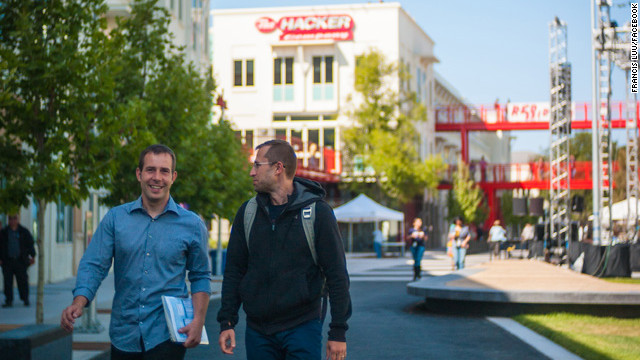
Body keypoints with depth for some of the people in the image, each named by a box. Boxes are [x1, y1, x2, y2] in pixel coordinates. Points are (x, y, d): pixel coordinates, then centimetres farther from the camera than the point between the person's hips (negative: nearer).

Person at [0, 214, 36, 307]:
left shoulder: (24, 232, 7)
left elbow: (30, 244, 9)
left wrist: (32, 256, 2)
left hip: (21, 261, -1)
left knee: (23, 280, 0)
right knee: (8, 281, -1)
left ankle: (25, 299, 12)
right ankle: (9, 301, 6)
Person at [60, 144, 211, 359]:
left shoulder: (192, 225, 2)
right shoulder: (115, 218, 3)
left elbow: (200, 277, 9)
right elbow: (93, 266, 0)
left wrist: (198, 320, -5)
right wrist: (78, 303, -18)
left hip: (166, 336, -2)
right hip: (124, 334, 2)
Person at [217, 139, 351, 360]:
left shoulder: (317, 211, -4)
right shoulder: (248, 212, 7)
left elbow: (337, 275, -4)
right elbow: (234, 272, 11)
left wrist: (338, 332, -8)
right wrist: (227, 322, 3)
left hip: (303, 327, -4)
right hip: (257, 331, 4)